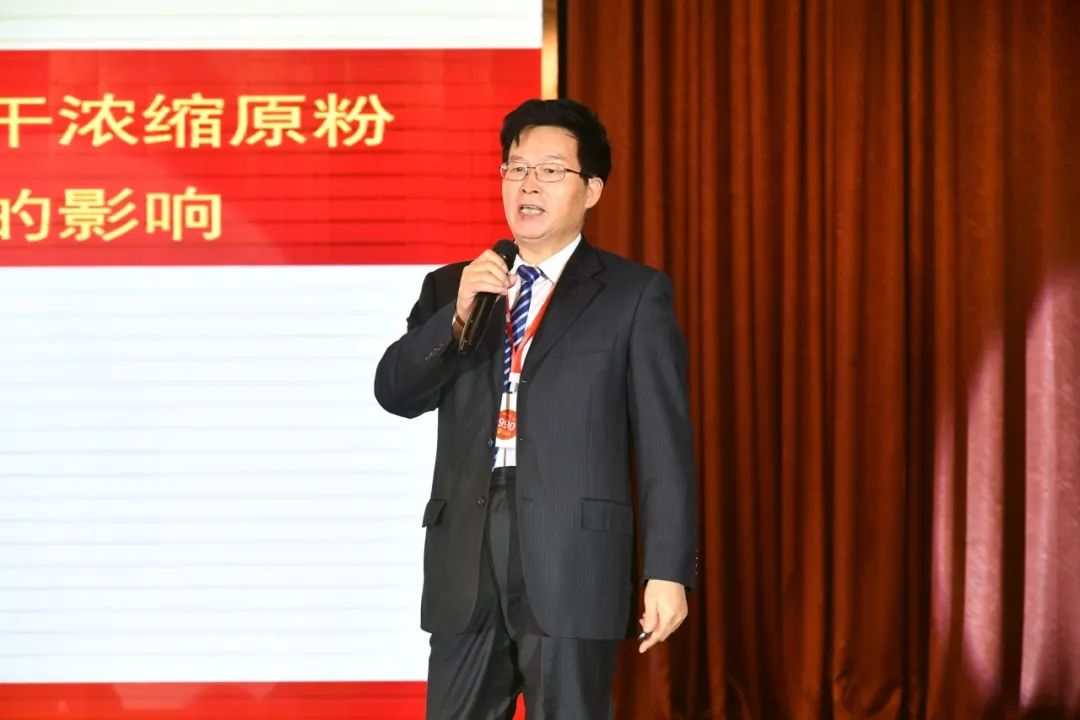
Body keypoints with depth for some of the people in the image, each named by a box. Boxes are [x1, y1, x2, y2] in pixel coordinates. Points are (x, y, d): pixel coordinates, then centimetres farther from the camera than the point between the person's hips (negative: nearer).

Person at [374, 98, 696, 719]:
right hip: (465, 561, 4)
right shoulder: (450, 287, 15)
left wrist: (668, 570, -9)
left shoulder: (635, 295, 2)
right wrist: (457, 314, -11)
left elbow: (664, 440, -3)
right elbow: (396, 392, 5)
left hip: (574, 564, -4)